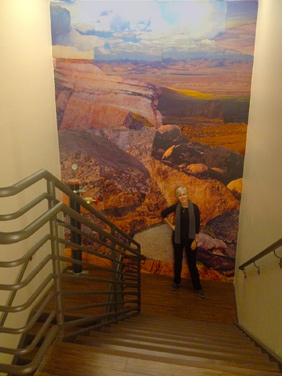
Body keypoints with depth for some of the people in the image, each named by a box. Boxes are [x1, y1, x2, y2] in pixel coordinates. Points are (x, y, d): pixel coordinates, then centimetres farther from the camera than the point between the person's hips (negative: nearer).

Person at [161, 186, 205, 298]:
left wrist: (195, 240, -10)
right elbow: (163, 213, 8)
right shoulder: (176, 207, -7)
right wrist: (171, 225, 3)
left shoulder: (194, 207, -12)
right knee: (177, 261, 16)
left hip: (190, 239, -2)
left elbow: (197, 225, -9)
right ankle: (177, 281, 36)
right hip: (178, 238, 2)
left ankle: (197, 287, 18)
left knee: (192, 263, 4)